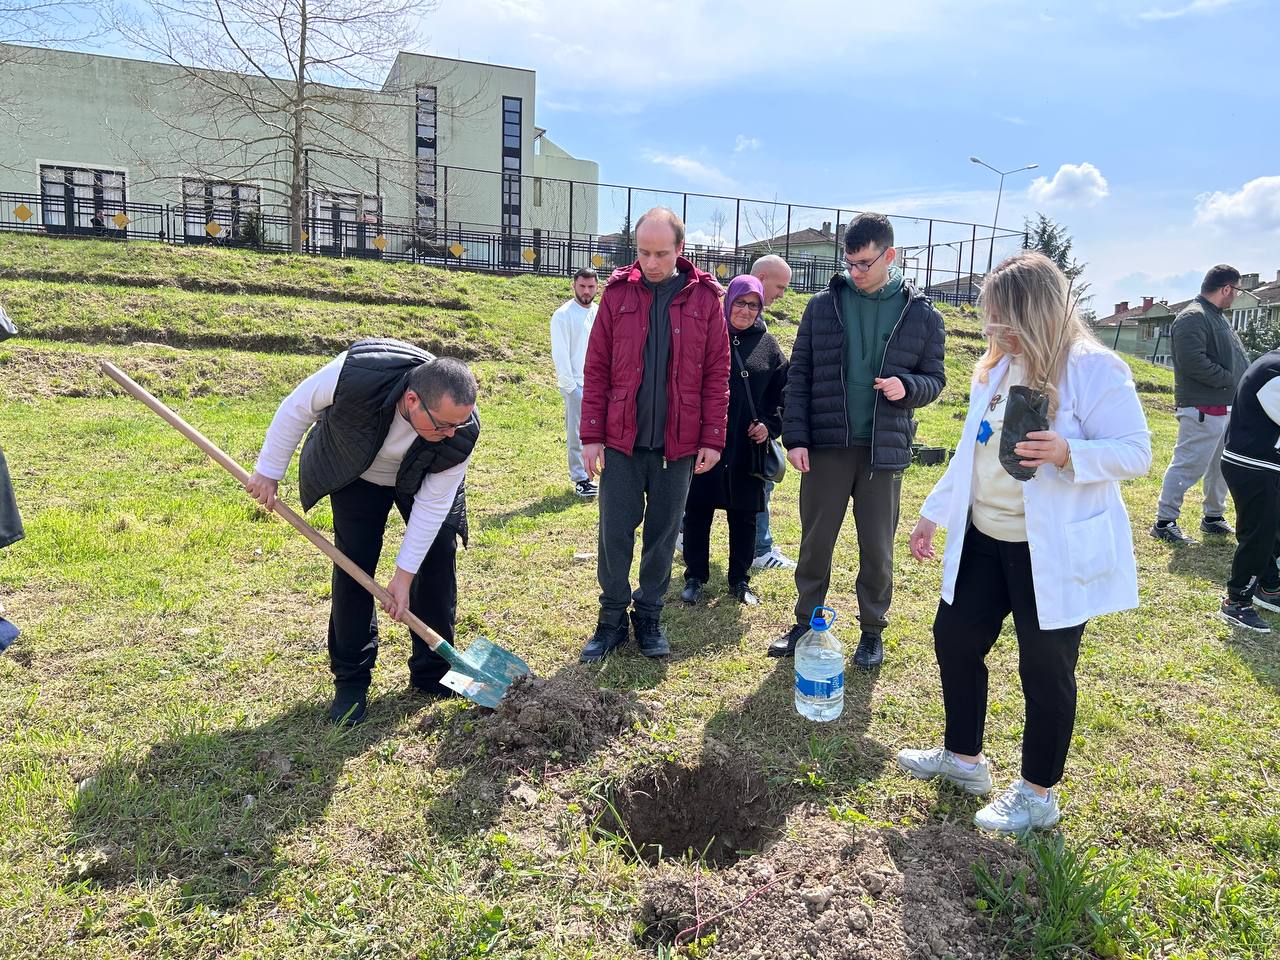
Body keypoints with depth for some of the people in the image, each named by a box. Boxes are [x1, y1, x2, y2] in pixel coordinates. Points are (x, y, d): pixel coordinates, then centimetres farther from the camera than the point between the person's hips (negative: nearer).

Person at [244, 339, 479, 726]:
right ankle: (350, 680, 8)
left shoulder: (462, 433, -36)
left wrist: (404, 575, -22)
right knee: (354, 566, -7)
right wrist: (269, 471, -12)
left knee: (437, 559, -5)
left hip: (422, 480, 1)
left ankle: (432, 674, 11)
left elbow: (433, 504, -25)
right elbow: (297, 407, -21)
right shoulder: (358, 373, -42)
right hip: (356, 471, -1)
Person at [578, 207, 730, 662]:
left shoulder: (705, 298, 0)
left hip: (678, 445, 0)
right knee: (615, 533, 5)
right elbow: (596, 370, 1)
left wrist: (712, 439, -4)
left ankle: (649, 616, 26)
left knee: (663, 534, 10)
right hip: (621, 441, 0)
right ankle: (613, 618, 21)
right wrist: (591, 436, -3)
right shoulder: (618, 293, 1)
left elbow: (717, 375, 1)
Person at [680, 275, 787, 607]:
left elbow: (782, 393, 11)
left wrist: (771, 425, -3)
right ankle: (695, 577, 21)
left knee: (744, 516, 11)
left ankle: (740, 579, 25)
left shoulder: (768, 345, 6)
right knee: (697, 511, 7)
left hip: (748, 447, 2)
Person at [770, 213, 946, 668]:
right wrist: (795, 437, -6)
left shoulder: (922, 315, 1)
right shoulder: (823, 306, 2)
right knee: (815, 541, 10)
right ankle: (806, 622, 26)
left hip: (885, 449, 0)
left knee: (877, 550, 9)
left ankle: (872, 631, 26)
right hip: (825, 446, 1)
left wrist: (907, 386, -16)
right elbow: (799, 376, 2)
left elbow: (935, 378, 7)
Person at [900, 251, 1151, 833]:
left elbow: (1136, 453, -16)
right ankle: (963, 757, 35)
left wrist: (1067, 453, -34)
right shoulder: (994, 368, 9)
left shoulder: (1094, 369, -14)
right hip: (984, 539, 8)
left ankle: (1038, 794, 25)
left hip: (1053, 550, -8)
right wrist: (934, 512, 14)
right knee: (954, 638, 14)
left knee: (1045, 668, 4)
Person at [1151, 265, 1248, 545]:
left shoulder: (1219, 319, 18)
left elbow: (1237, 360, 19)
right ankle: (1164, 522, 0)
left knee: (1221, 466, 18)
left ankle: (1214, 517, 31)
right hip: (1202, 410, -10)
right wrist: (1231, 380, -16)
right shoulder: (1193, 317, -14)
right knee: (1187, 465, -7)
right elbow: (1193, 362, -24)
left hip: (1227, 407, 10)